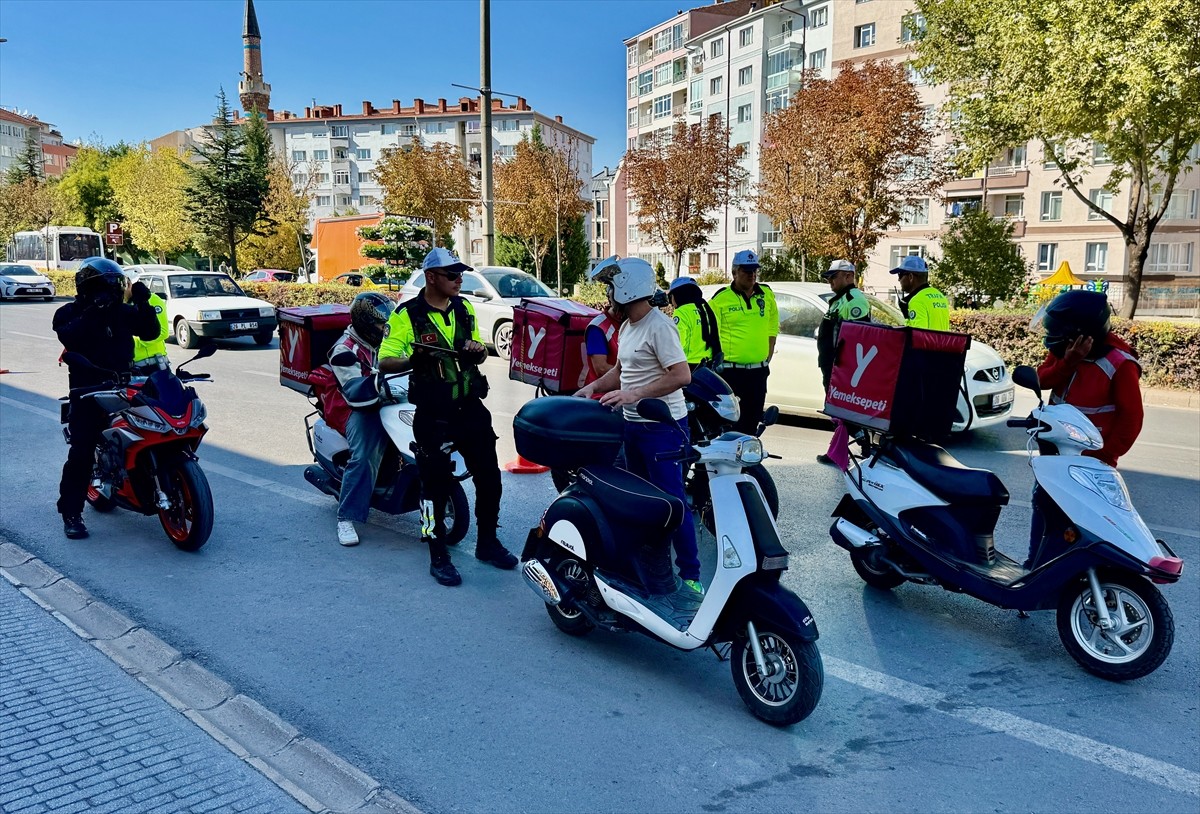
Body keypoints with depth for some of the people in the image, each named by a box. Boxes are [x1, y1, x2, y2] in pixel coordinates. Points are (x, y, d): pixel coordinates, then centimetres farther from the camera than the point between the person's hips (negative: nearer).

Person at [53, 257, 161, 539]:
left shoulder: (123, 311, 12)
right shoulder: (68, 314, 0)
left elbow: (150, 332, 5)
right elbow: (69, 337, -20)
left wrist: (143, 303, -8)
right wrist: (94, 312, -28)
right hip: (88, 392, -4)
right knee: (81, 452, -8)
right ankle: (71, 513, 1)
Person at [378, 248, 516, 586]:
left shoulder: (465, 308, 9)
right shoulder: (406, 315, -7)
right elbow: (385, 362, -10)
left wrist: (479, 350, -4)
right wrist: (412, 359, -30)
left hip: (470, 406, 5)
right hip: (433, 414, -5)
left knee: (489, 476, 9)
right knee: (435, 483, 1)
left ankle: (487, 543, 27)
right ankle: (438, 556, 14)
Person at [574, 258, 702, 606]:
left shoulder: (658, 326, -16)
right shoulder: (627, 327, 15)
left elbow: (681, 375, -23)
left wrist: (633, 395, -25)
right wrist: (593, 387, 9)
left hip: (662, 426, -10)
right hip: (633, 425, 10)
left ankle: (690, 578, 3)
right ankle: (659, 574, 25)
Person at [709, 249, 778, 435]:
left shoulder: (767, 295, 9)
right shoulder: (720, 298, -5)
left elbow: (772, 329, 16)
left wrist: (768, 357, 10)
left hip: (758, 370, 5)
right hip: (730, 370, -4)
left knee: (752, 417, 12)